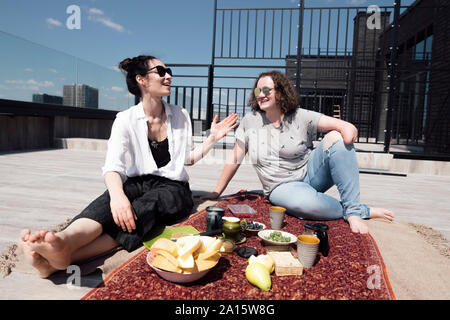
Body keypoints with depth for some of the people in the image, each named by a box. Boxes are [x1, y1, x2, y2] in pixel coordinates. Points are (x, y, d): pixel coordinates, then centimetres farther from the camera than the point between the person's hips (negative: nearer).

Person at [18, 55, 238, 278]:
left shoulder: (181, 116, 7)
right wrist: (117, 194, -38)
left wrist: (212, 138, 2)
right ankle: (63, 241, -63)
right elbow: (112, 166, -16)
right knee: (111, 199, -35)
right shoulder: (126, 120, -1)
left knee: (145, 204, -35)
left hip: (173, 188, 0)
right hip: (138, 183, 0)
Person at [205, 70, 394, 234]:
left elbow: (347, 127, -10)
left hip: (310, 174, 2)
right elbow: (235, 160, 3)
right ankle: (365, 211, -10)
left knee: (335, 137, -23)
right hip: (283, 187, -1)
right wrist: (217, 193, 3)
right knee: (306, 203, -38)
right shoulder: (250, 121, 0)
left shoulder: (301, 117, -3)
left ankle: (353, 210, -23)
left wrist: (348, 131, -33)